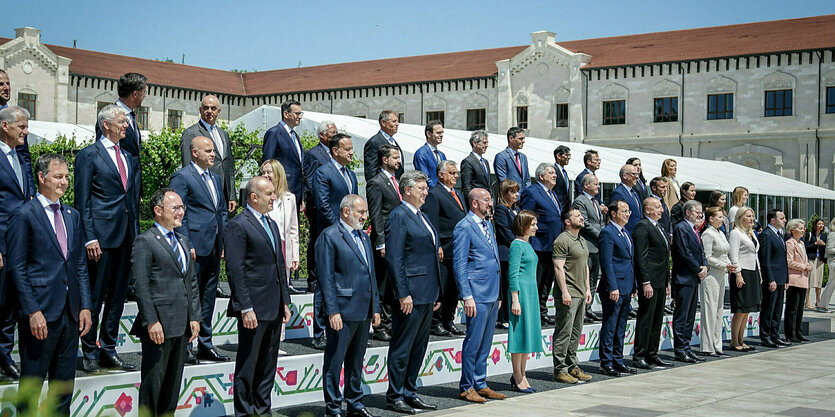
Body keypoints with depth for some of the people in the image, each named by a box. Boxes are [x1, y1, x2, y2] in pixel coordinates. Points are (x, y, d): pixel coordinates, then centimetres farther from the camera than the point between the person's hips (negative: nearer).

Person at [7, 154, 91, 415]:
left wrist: (85, 306, 7)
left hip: (70, 312, 6)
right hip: (41, 312, -6)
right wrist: (32, 311, -15)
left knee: (64, 384, 12)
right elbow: (15, 269, -9)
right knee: (31, 383, 1)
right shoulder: (25, 215, -5)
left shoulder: (72, 215, 15)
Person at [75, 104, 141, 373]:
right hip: (101, 236, -6)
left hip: (126, 238, 6)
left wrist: (136, 235, 11)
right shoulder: (89, 155, -2)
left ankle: (108, 351, 19)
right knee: (95, 297, -1)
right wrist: (89, 238, -13)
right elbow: (82, 201, -6)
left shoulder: (130, 158, 17)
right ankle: (89, 354, 8)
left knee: (117, 297, 10)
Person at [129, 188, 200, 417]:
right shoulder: (145, 241, -7)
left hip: (182, 326, 7)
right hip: (159, 325, -7)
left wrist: (195, 317, 9)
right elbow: (140, 284, -12)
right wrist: (151, 322, -17)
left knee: (174, 381, 13)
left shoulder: (184, 241, 17)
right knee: (153, 380, 0)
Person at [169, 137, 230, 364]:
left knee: (208, 296, 12)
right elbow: (178, 214, -11)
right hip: (195, 246, -8)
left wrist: (224, 241, 13)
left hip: (214, 248, 8)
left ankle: (205, 345, 20)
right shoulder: (182, 177, -7)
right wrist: (186, 245, -16)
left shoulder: (216, 178, 17)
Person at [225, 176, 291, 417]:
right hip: (254, 309, -8)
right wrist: (245, 308, -18)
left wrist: (285, 302, 16)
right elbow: (235, 270, -15)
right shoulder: (238, 226, -10)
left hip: (274, 308, 8)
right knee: (247, 364, 1)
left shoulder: (272, 225, 16)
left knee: (268, 365, 14)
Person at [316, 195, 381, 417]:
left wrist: (375, 308, 16)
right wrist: (332, 311, -17)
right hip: (343, 311, -8)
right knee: (335, 361, -1)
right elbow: (326, 278, -12)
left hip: (364, 311, 8)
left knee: (356, 360, 16)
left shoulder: (364, 238, 17)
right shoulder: (329, 236, -7)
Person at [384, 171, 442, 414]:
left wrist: (437, 293, 18)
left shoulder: (421, 216, 17)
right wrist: (403, 294, -20)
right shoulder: (399, 216, -11)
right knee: (402, 348, -1)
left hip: (427, 294, 9)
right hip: (411, 294, -9)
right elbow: (393, 259, -17)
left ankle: (410, 393, 22)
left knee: (419, 347, 13)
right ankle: (395, 396, 8)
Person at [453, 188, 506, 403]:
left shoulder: (487, 226, 17)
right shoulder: (464, 227, -9)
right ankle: (466, 387, 5)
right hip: (477, 295, -8)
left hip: (492, 294, 8)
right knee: (473, 342, -4)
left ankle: (480, 384, 20)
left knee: (485, 343, 12)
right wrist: (467, 296, -18)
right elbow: (459, 264, -13)